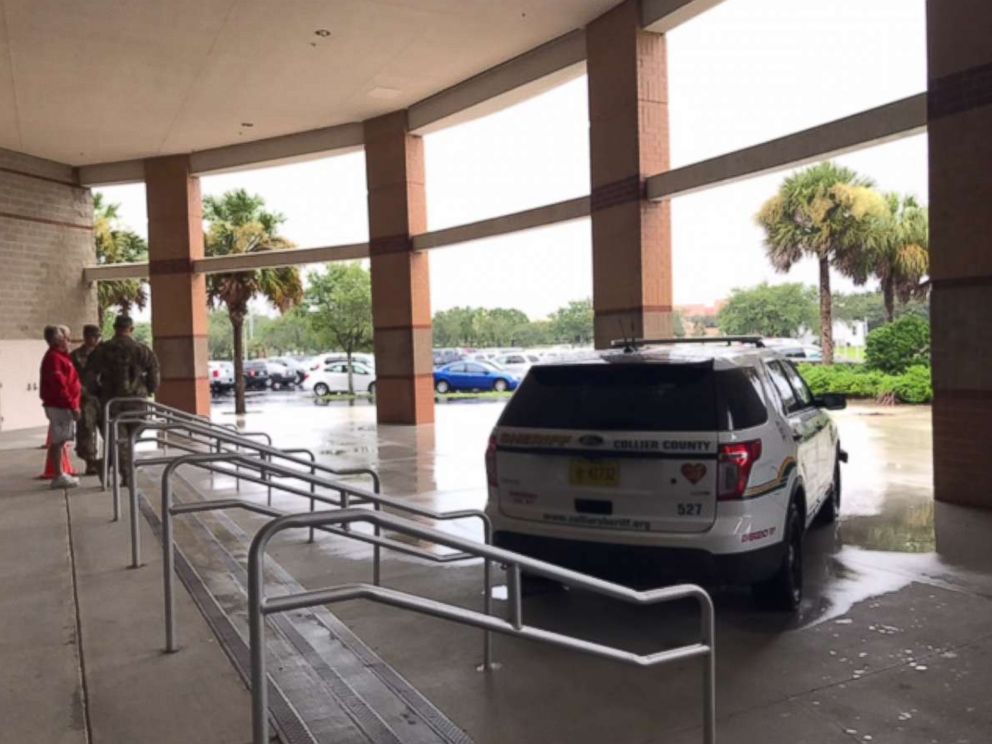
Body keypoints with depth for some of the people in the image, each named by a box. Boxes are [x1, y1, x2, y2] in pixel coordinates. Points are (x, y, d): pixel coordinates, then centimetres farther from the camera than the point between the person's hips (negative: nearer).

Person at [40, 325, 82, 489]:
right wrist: (72, 405, -21)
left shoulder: (59, 356, 18)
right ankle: (59, 476, -3)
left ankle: (60, 474, 20)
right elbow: (59, 385, -21)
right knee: (58, 441, -6)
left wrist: (73, 404, 16)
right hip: (59, 406, -10)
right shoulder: (54, 358, -14)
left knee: (60, 440, 13)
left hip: (63, 405, 10)